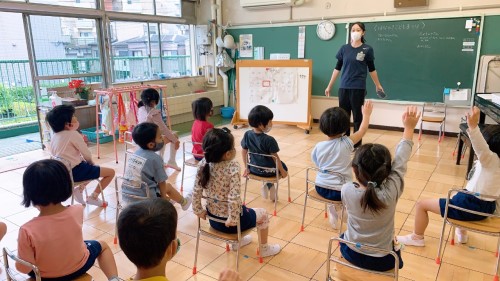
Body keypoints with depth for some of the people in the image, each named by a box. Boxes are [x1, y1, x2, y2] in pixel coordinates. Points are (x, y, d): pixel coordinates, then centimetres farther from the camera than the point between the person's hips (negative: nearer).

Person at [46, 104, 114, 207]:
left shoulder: (54, 136, 8)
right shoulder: (73, 134, -15)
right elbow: (87, 154, -10)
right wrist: (91, 162, 9)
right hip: (75, 171, -9)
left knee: (93, 168, 32)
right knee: (111, 172, -3)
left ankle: (79, 189, 16)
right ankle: (93, 197, 1)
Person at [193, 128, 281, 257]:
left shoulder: (203, 164, -11)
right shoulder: (232, 167, -28)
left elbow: (196, 191, -5)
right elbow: (234, 197, -33)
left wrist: (198, 210, 7)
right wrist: (233, 220, -21)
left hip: (213, 219, 6)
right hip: (228, 221, -6)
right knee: (263, 213, 22)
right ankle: (264, 249, 40)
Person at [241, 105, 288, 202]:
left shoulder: (247, 135, -11)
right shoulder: (269, 140, -25)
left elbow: (244, 152, -2)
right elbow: (275, 157, -17)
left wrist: (246, 167, 10)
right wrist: (282, 171, -2)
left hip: (254, 170, 5)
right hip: (268, 171, -5)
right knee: (283, 167, 26)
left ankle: (268, 185, 28)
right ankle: (269, 185, 19)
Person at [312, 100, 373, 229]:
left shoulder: (319, 146, -4)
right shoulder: (346, 143, -13)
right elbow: (362, 130, 0)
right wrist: (366, 114, 15)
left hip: (321, 187, 4)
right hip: (340, 191, -3)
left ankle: (331, 209, 40)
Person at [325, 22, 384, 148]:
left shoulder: (367, 49, 0)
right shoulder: (344, 48, 5)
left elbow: (371, 69, 9)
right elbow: (337, 68, 10)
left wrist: (378, 85, 16)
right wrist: (329, 86, 10)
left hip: (358, 88, -2)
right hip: (344, 87, 2)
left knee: (357, 116, 3)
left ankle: (357, 144, 14)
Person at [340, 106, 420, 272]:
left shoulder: (347, 191, -25)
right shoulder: (391, 192, -28)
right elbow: (400, 162, -14)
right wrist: (409, 128, -3)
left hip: (351, 254, 0)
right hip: (382, 261, 0)